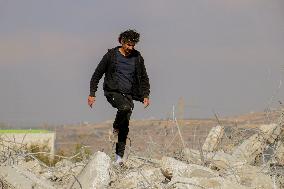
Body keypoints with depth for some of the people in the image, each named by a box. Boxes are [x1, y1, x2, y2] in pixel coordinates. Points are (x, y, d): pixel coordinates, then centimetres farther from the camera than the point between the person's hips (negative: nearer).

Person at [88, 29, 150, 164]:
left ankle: (119, 156, 3)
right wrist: (92, 94, -3)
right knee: (126, 107, -34)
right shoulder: (111, 55, -3)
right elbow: (97, 74, 2)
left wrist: (145, 95, 4)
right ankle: (115, 128, -7)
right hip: (112, 92, -4)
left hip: (128, 94, 4)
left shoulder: (137, 57, 7)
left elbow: (144, 78, 16)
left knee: (125, 126, -2)